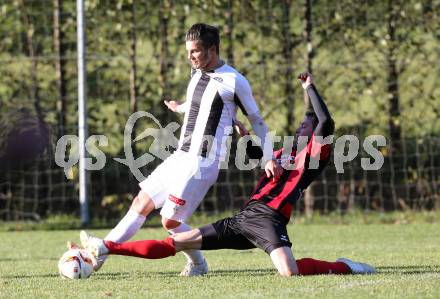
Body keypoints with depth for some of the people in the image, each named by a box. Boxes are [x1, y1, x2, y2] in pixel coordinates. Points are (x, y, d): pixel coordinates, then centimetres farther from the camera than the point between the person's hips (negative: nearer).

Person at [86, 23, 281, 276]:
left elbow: (257, 121, -4)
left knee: (171, 221, -10)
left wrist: (269, 159, -12)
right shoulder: (198, 74, 12)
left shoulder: (234, 81, -11)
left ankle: (198, 265, 11)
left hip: (203, 162, -8)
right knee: (142, 202, 7)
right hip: (181, 157, 8)